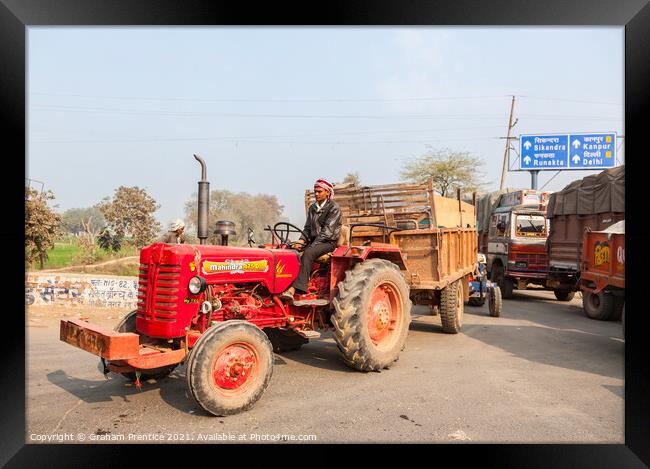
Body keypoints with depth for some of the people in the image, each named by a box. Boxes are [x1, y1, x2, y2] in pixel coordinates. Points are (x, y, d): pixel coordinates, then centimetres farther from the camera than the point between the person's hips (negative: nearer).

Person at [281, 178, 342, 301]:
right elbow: (307, 228, 15)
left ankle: (294, 289, -39)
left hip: (328, 242, -7)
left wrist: (313, 245, -21)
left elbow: (327, 231, -15)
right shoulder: (312, 208, 16)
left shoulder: (334, 207, -7)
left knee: (308, 253, -34)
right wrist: (301, 241, -5)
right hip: (313, 240, 7)